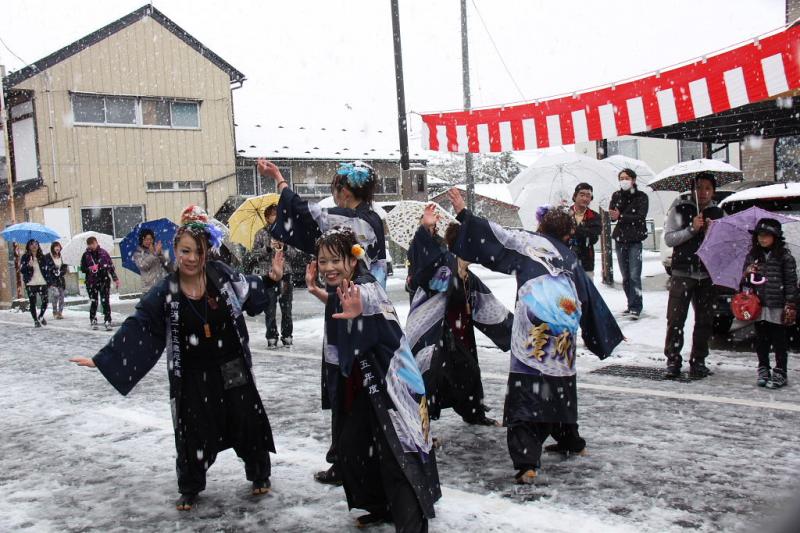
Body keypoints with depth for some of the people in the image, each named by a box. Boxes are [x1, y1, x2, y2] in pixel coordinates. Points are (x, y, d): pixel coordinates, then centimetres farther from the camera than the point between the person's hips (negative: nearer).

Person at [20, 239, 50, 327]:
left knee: (45, 301, -3)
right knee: (32, 302, -1)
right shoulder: (25, 257, 1)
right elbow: (21, 270, -5)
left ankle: (41, 316, 24)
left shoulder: (42, 257, 9)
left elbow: (46, 269, 14)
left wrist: (48, 280, 8)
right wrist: (28, 266, -25)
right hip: (31, 283, -2)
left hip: (42, 282, 2)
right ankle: (36, 320, 13)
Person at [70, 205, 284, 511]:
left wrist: (272, 278, -6)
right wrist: (101, 359, -12)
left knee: (249, 423, 11)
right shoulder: (165, 292, -10)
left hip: (232, 370, 1)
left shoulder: (222, 275, -9)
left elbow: (253, 294, 10)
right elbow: (136, 328, -9)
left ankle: (259, 475, 35)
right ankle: (189, 489, 32)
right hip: (192, 376, -1)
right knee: (194, 433, 8)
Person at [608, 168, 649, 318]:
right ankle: (632, 305, 19)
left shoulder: (641, 197, 0)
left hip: (635, 239, -4)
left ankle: (635, 307, -8)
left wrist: (621, 217, -18)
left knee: (634, 275, -11)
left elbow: (640, 217, -12)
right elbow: (612, 215, 0)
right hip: (620, 238, 4)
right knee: (625, 276, 9)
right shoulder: (616, 195, 11)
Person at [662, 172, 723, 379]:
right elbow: (668, 238, -6)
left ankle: (698, 361, 18)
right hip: (682, 273, -3)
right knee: (675, 320, -6)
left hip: (708, 275, 4)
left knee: (704, 321, 7)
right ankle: (673, 361, 4)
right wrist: (691, 229, -17)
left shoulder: (717, 213, 10)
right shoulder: (680, 209, -1)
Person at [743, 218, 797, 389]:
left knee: (779, 341, 3)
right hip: (758, 306, 4)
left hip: (777, 307, -4)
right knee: (761, 341, 10)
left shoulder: (785, 257, -2)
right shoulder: (752, 256, 10)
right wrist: (747, 274, -8)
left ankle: (780, 373, 12)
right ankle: (763, 371, 21)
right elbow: (745, 281, 16)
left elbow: (791, 283, -4)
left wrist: (790, 305, -8)